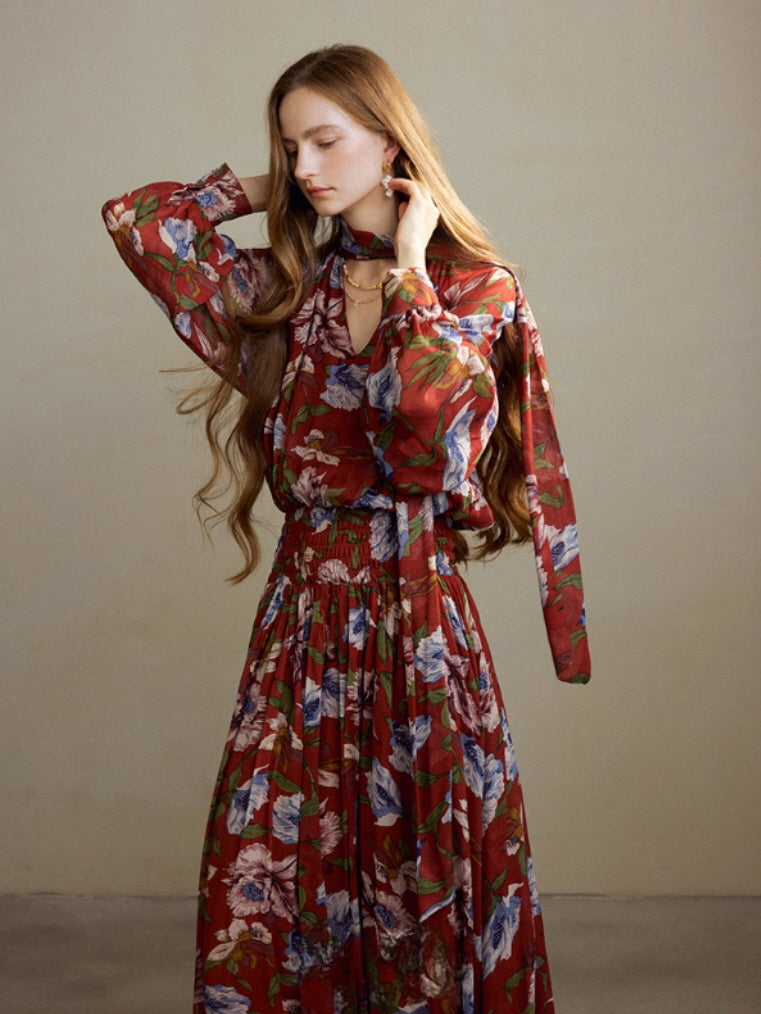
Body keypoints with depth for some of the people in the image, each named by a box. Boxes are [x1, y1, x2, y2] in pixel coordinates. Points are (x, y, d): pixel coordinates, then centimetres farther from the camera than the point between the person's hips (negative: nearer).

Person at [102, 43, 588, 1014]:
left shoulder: (479, 290, -1)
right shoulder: (281, 287, 9)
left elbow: (433, 410, -20)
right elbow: (132, 220, 5)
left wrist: (406, 265, -10)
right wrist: (261, 192, 9)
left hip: (415, 611, -3)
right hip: (303, 608, 3)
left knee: (422, 866, 4)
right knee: (271, 877, 4)